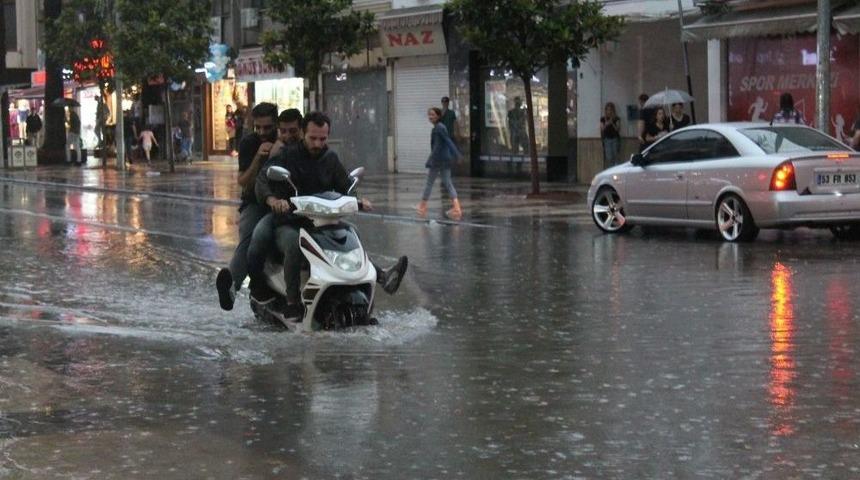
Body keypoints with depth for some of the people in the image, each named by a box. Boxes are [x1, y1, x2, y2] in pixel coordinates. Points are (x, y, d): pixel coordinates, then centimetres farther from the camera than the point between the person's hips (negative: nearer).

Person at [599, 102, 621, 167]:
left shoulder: (616, 119, 2)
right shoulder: (603, 119, 5)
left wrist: (612, 123, -18)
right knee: (609, 158, -9)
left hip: (615, 139, 0)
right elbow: (601, 130, 2)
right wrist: (606, 125, -16)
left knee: (615, 158, 0)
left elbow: (618, 129, -5)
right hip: (607, 139, 0)